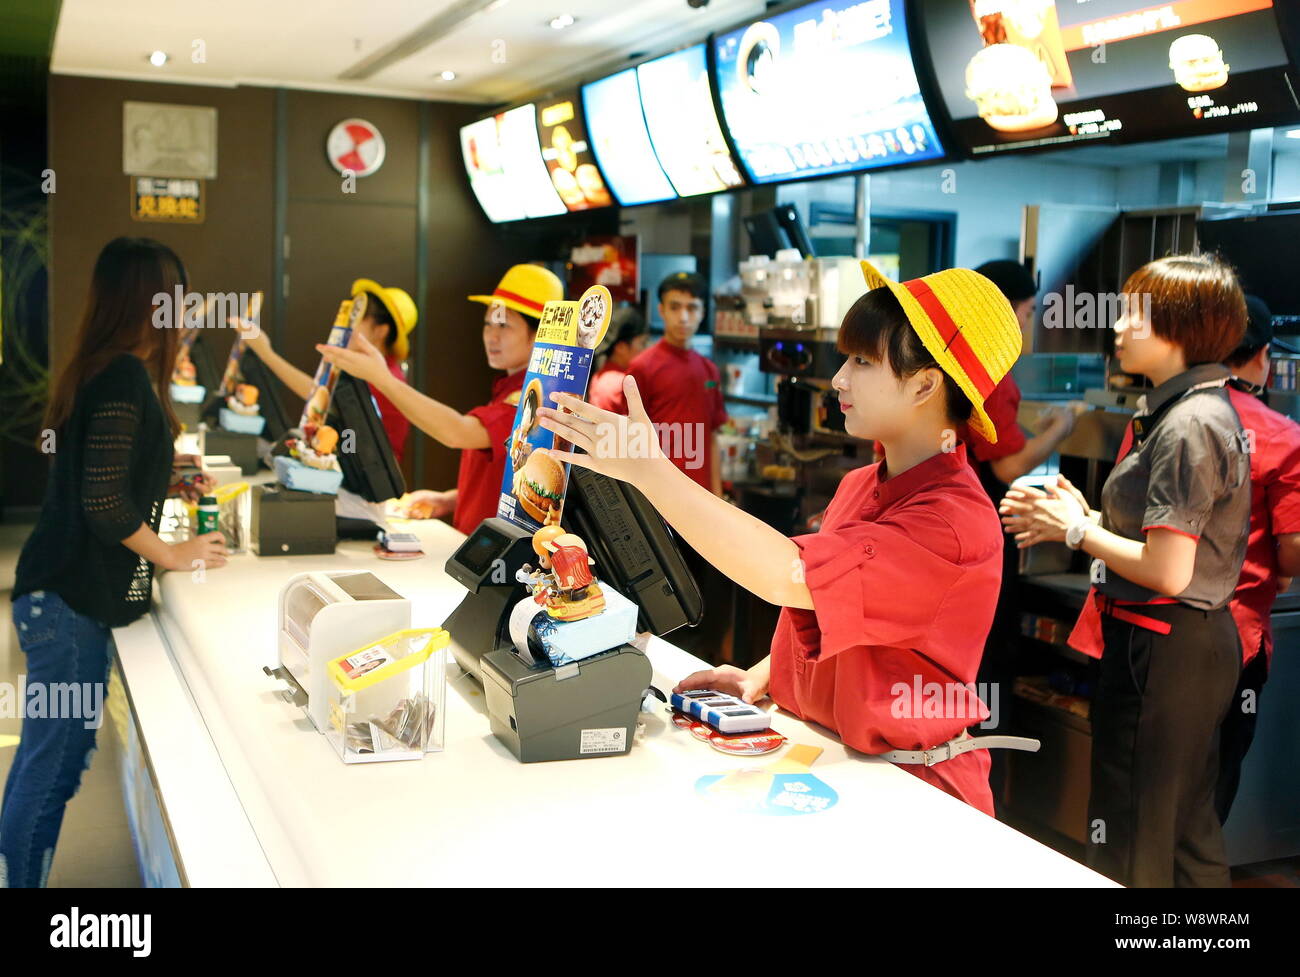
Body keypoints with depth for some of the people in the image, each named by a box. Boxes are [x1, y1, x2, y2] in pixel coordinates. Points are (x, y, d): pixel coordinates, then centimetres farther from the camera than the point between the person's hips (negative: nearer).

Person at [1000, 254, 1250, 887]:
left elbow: (1167, 572, -23)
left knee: (1130, 843, 1)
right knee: (1188, 829, 21)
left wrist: (1077, 530, -10)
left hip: (1162, 645, -11)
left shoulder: (1189, 425, -19)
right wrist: (1080, 516, 5)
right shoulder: (1185, 410, 13)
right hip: (1197, 642, 11)